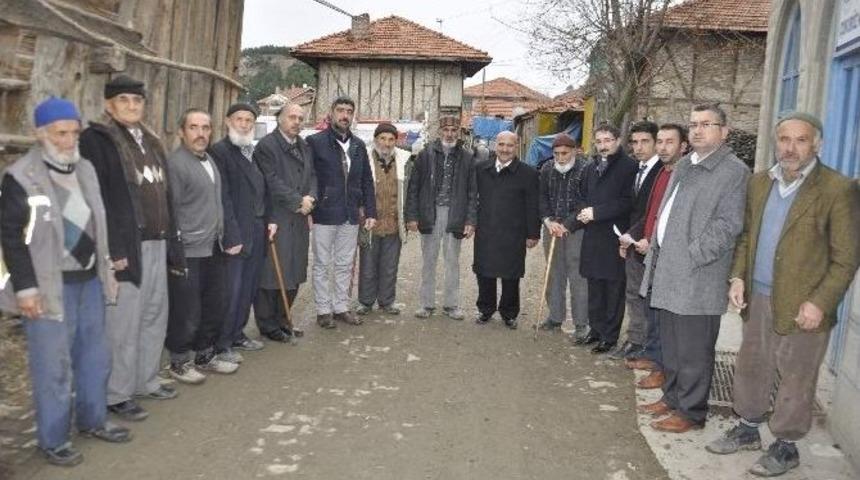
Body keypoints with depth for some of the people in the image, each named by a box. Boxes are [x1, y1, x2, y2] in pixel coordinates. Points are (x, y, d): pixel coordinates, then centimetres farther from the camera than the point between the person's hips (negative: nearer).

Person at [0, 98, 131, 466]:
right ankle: (53, 439, 16)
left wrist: (105, 270, 17)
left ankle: (93, 420, 34)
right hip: (49, 285, -7)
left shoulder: (85, 169, 10)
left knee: (95, 357, 16)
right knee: (53, 365, 1)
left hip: (89, 280, 7)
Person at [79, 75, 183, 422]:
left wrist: (171, 242, 14)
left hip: (155, 244, 8)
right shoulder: (95, 139, -6)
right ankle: (116, 395, 11)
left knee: (154, 315, 14)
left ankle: (146, 381, 28)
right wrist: (112, 248, -20)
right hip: (124, 246, -8)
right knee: (123, 321, -2)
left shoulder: (150, 142, 18)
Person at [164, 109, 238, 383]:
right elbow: (170, 211, -15)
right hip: (189, 252, -9)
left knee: (216, 305, 17)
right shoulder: (176, 163, -14)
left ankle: (205, 356, 32)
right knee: (187, 311, 1)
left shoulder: (209, 160, 13)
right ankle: (179, 363, 19)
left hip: (214, 249, 9)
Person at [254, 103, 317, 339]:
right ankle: (268, 326, 11)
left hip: (299, 221, 7)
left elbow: (312, 176, 13)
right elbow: (273, 181, -15)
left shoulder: (305, 147, 16)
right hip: (275, 220, -7)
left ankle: (281, 320, 25)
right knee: (271, 275, -1)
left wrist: (310, 198, -7)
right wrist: (298, 201, -12)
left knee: (294, 274, 11)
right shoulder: (266, 145, -8)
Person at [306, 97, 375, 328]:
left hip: (350, 216, 5)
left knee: (345, 265, 12)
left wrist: (371, 212, 6)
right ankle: (323, 310, 16)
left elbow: (367, 181, 12)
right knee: (322, 265, 6)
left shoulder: (359, 146, 11)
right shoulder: (315, 142, -5)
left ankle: (341, 307, 24)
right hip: (324, 215, -5)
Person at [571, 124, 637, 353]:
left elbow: (627, 202, -15)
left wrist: (596, 212, -16)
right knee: (594, 286, 15)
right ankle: (596, 330, 27)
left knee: (614, 288, 2)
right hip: (592, 235, 7)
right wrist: (583, 211, -1)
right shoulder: (591, 168, 14)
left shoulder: (628, 167, -8)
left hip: (615, 236, -7)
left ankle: (610, 336, 11)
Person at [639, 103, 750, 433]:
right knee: (671, 346, 20)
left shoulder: (734, 171, -9)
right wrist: (656, 253, 13)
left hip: (697, 279, -8)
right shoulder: (684, 166, 17)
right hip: (668, 275, 8)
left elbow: (727, 225, -17)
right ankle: (672, 397, 35)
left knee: (693, 352, 2)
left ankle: (691, 412, 16)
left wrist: (690, 256, -19)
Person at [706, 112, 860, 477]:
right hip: (758, 299, 6)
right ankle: (748, 429, 36)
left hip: (802, 307, -5)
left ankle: (786, 446, 25)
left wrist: (820, 303, -17)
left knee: (795, 381, 8)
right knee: (750, 368, 17)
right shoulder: (760, 182, 6)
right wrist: (738, 276, 1)